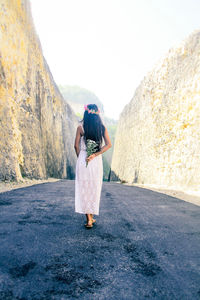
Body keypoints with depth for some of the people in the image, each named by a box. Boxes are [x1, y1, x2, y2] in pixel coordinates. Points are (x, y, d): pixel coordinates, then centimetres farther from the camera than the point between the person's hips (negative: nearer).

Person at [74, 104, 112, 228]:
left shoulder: (81, 127, -4)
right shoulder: (102, 127, 1)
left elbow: (76, 145, -2)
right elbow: (109, 144, -6)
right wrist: (95, 155, -9)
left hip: (83, 160, -2)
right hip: (97, 161, 2)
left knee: (84, 189, 5)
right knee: (95, 189, 14)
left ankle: (89, 219, 2)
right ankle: (92, 216, 25)